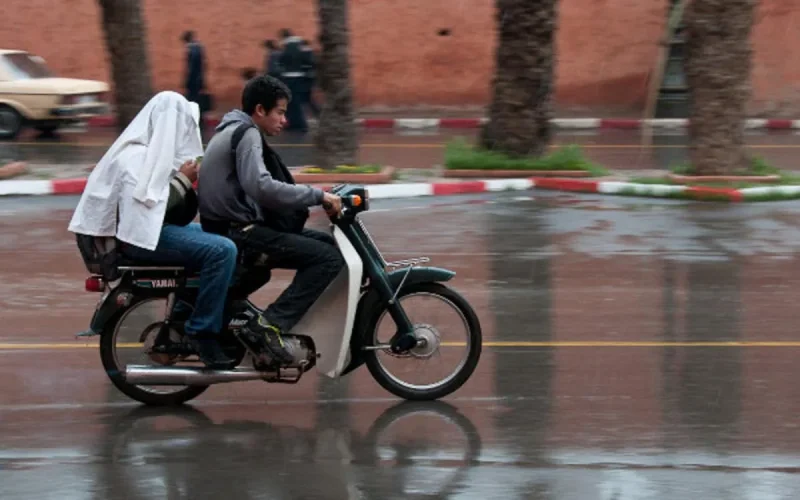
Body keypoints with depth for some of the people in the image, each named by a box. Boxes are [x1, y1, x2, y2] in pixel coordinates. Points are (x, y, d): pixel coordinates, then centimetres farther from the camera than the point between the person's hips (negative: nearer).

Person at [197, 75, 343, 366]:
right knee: (328, 258, -18)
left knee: (326, 243, 12)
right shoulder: (247, 134, -11)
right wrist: (318, 196, -23)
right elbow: (261, 187, -28)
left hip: (236, 225, 10)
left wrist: (312, 198, 17)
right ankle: (268, 326, -22)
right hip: (238, 232, -10)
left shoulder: (233, 131, 22)